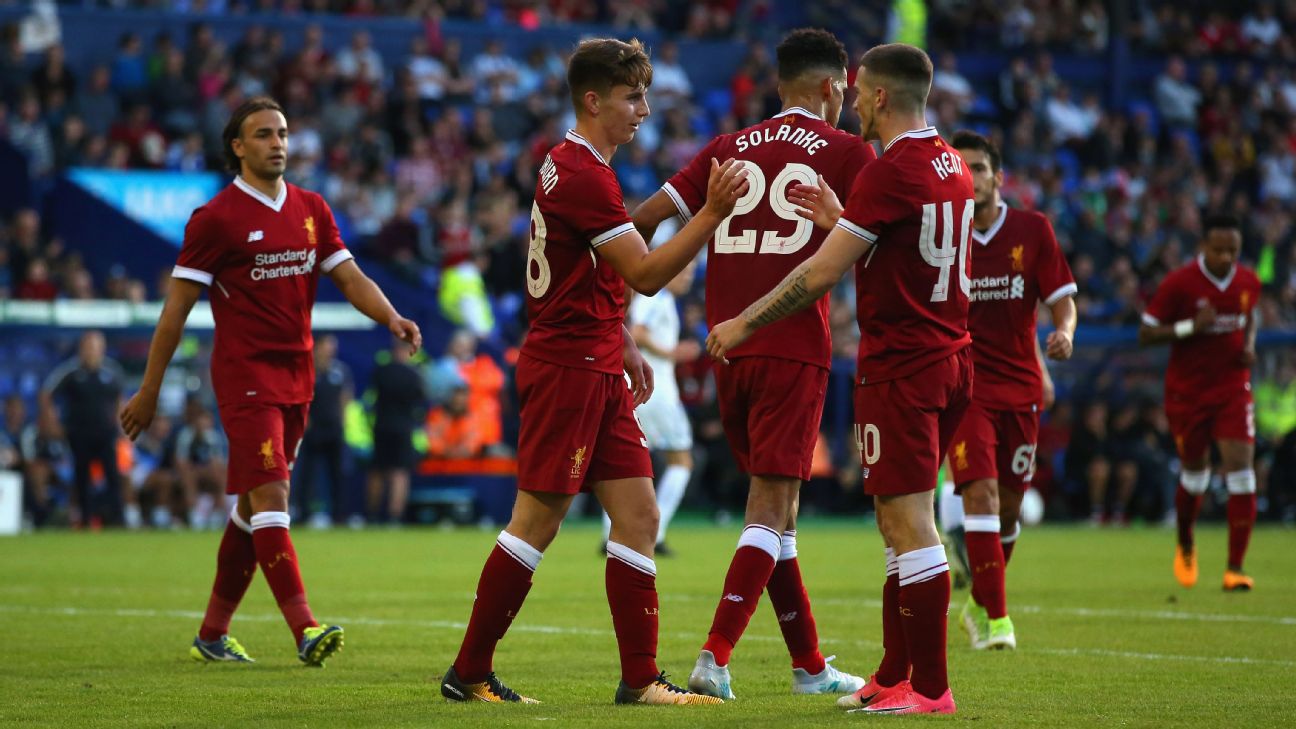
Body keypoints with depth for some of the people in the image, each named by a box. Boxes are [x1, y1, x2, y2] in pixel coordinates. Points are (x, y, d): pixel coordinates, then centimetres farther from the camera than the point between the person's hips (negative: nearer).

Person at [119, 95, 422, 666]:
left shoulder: (311, 209, 11)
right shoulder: (216, 218, -6)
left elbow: (350, 278, 9)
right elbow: (176, 308, -4)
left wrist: (391, 318, -13)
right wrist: (148, 392, -3)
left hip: (296, 377, 6)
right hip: (245, 377, -6)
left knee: (251, 507, 11)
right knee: (271, 496, -16)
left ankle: (213, 634, 20)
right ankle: (304, 630, -25)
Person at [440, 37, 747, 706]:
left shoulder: (574, 166, 17)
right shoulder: (581, 174, -16)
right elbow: (646, 274, -19)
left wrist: (622, 346, 23)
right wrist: (713, 213, -25)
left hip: (595, 370, 10)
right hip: (566, 368, -10)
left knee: (638, 517, 5)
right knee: (537, 521, -5)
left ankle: (640, 678, 5)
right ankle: (469, 673, 2)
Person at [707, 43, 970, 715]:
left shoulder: (890, 173, -16)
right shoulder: (951, 167, 12)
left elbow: (821, 274, -16)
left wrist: (743, 325, -7)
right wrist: (842, 221, 25)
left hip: (900, 369, -9)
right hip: (949, 360, 9)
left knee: (909, 526, -8)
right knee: (901, 523, 14)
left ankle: (929, 687, -8)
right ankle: (896, 675, 17)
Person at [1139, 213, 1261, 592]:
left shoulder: (1248, 282, -1)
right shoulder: (1178, 283, -14)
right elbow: (1145, 333, -11)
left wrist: (1249, 345, 0)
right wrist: (1190, 326, -25)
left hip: (1232, 388, 2)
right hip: (1187, 390, -2)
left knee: (1240, 469, -12)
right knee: (1194, 472, 9)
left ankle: (1235, 568, -10)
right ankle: (1185, 546, 39)